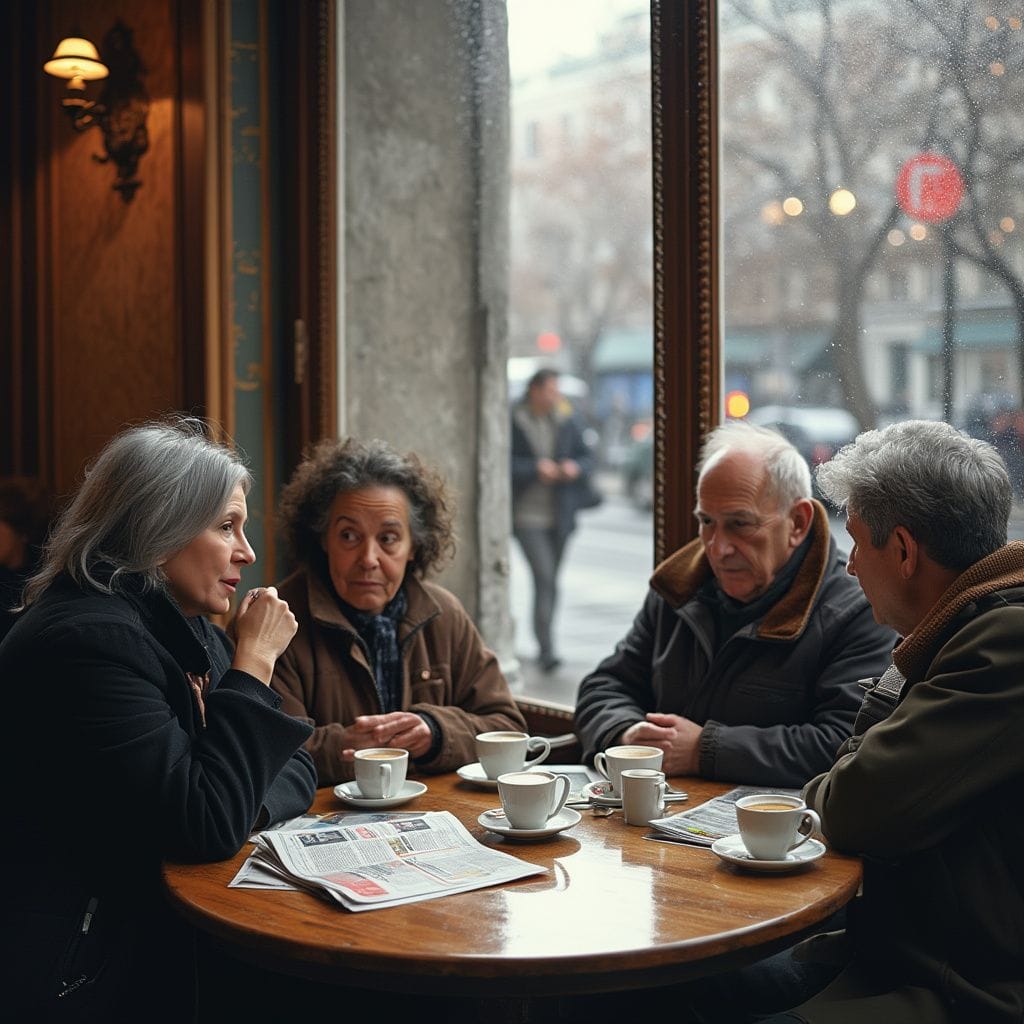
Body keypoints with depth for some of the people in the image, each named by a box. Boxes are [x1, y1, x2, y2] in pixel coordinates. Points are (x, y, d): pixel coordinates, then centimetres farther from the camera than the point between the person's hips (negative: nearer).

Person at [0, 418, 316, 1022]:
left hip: (164, 921, 8)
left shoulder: (186, 628, 8)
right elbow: (208, 828, -25)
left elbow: (295, 768, 11)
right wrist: (253, 662, -18)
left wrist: (243, 808, -12)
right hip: (88, 968, -8)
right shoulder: (87, 640, -21)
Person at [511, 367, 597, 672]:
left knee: (550, 580, 13)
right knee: (544, 578, -16)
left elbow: (587, 457, 12)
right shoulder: (513, 423, -6)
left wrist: (575, 467, -9)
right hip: (527, 513, -5)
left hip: (560, 515, 5)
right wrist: (534, 468, -20)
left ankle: (543, 644, 27)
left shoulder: (567, 423, 9)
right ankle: (547, 649, -16)